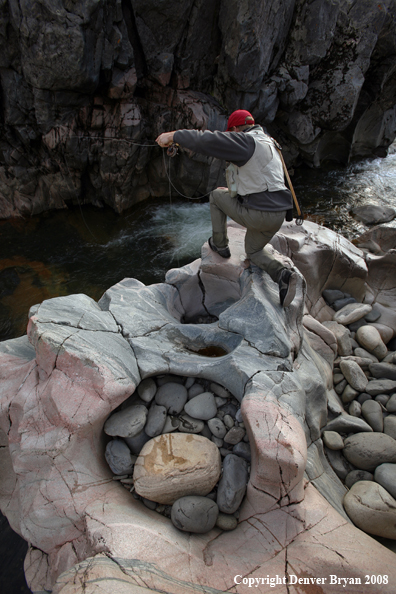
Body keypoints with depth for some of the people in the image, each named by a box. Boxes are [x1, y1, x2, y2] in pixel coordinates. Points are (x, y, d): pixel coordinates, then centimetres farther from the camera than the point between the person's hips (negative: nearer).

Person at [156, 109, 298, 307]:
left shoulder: (246, 142, -11)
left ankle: (219, 244, 26)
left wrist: (173, 135, -10)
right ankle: (282, 274, 2)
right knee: (253, 250, 29)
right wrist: (234, 190, 36)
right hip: (278, 215, 8)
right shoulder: (269, 144, 18)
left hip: (256, 214, -8)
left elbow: (206, 140, -18)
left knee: (216, 195, 16)